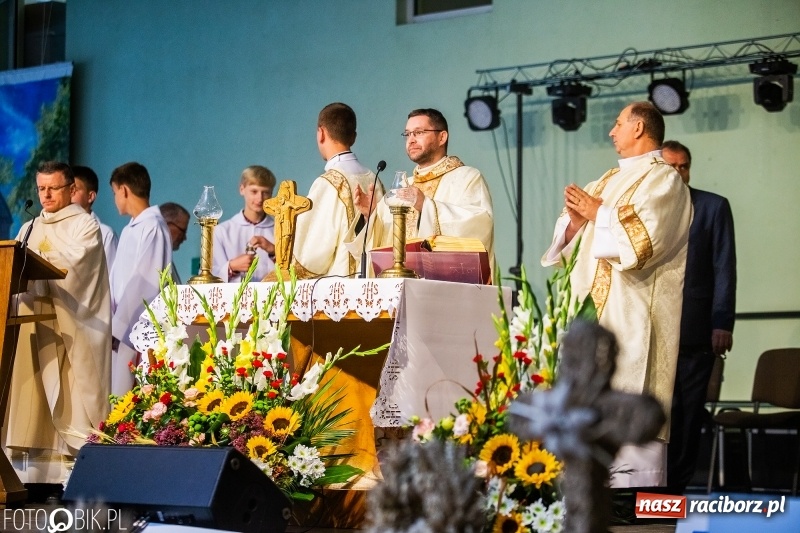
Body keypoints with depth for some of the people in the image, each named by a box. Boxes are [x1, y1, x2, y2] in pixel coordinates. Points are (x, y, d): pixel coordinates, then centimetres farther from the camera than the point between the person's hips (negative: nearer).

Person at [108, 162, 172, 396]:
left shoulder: (152, 227, -11)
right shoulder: (131, 229, 18)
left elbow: (146, 283, -16)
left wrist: (118, 326, -17)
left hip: (136, 333, -9)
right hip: (120, 330, 9)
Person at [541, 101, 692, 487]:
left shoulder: (663, 179, -4)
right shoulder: (610, 180, 21)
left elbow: (642, 238, -19)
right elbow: (570, 238, 19)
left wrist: (598, 212, -8)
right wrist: (575, 219, -2)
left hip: (632, 320, -8)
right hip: (594, 311, 9)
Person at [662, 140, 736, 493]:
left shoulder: (714, 207, 8)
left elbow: (724, 268, 3)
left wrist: (722, 323, -6)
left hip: (695, 329, -1)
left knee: (689, 411, 0)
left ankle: (676, 483, 5)